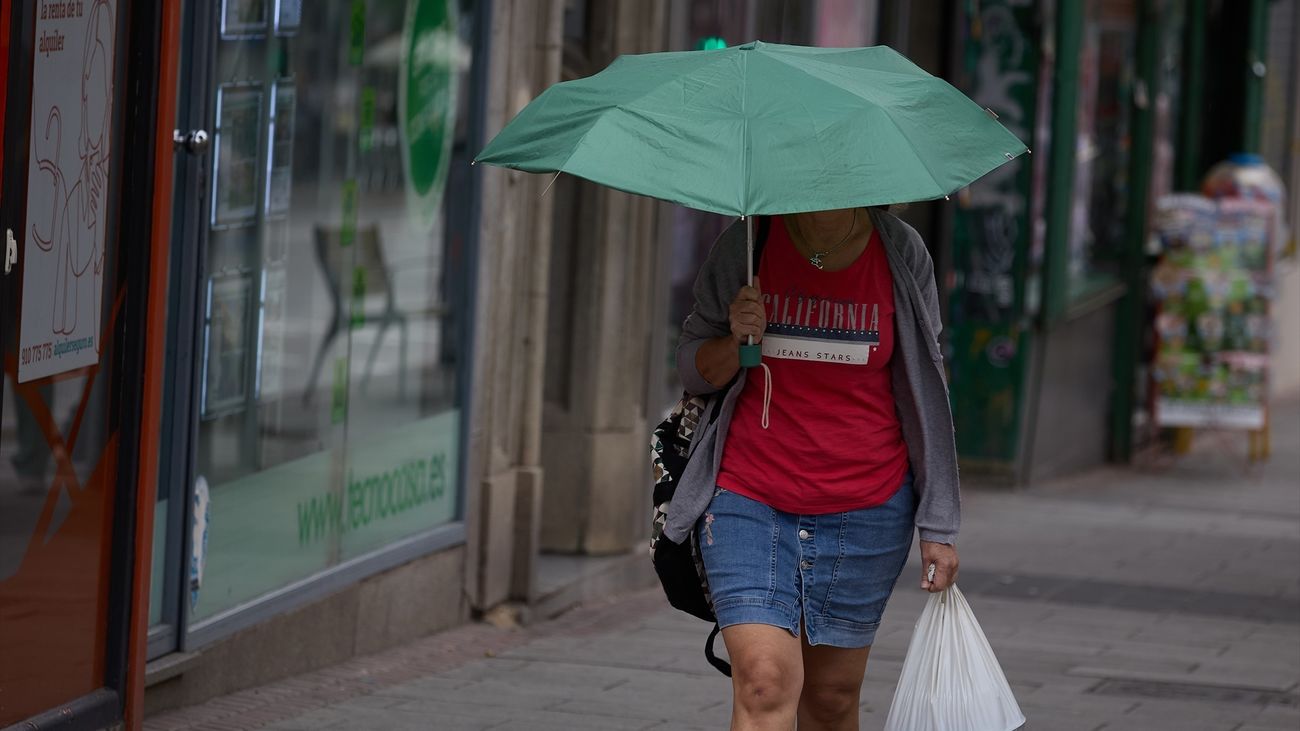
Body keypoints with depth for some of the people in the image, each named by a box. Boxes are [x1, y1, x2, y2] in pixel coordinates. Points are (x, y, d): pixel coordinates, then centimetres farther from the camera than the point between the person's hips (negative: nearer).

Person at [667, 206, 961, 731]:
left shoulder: (902, 254, 0)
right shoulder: (744, 245, -2)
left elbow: (925, 393, 6)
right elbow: (693, 369, 8)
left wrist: (938, 529, 4)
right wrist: (735, 341, -15)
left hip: (867, 508, 1)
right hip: (748, 498, -1)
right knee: (764, 684, -16)